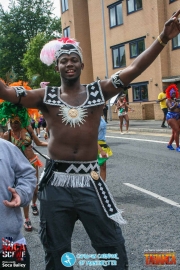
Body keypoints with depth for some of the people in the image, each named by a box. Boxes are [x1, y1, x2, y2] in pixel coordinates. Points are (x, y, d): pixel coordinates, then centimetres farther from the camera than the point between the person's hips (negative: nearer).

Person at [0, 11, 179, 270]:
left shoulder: (99, 91, 2)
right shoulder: (46, 96, 2)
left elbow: (134, 69, -6)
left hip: (90, 180, 0)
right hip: (56, 183, 1)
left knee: (112, 245, 11)